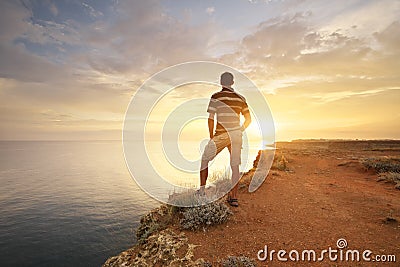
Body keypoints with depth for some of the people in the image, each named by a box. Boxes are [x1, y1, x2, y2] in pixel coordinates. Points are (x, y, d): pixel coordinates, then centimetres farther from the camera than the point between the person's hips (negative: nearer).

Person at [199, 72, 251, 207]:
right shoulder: (240, 98, 9)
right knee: (235, 166, 9)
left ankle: (202, 189, 18)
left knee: (204, 160, 13)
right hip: (236, 135, 4)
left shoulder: (216, 97, -3)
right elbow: (248, 119, 10)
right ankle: (233, 197, 12)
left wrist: (211, 136, 3)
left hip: (221, 135, -4)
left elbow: (211, 119, -7)